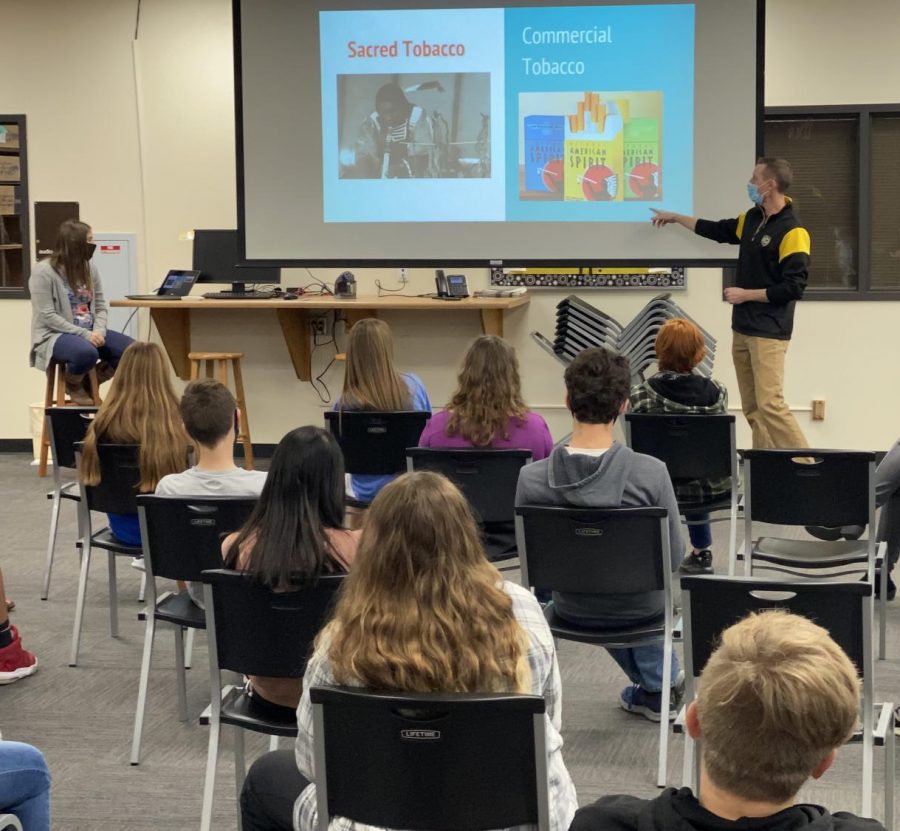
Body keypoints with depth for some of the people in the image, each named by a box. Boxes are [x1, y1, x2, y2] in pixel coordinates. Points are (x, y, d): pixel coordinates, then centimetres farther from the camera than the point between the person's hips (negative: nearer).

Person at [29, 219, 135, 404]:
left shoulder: (89, 268, 7)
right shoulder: (43, 271, -12)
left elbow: (100, 306, 9)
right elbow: (48, 316, -17)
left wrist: (99, 331, -13)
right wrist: (84, 334, -23)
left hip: (89, 333, 7)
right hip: (54, 336, -7)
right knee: (87, 352, -39)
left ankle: (89, 382, 9)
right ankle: (73, 384, -3)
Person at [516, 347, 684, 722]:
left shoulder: (531, 479, -24)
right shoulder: (651, 473, -29)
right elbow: (673, 558, -16)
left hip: (572, 607, 1)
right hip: (638, 607, -1)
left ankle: (657, 688, 52)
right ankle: (659, 684, 54)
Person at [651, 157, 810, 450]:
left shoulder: (792, 231, -14)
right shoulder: (752, 218, 11)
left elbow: (793, 288, -18)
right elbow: (718, 230, 30)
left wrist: (745, 294, -12)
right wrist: (675, 217, 36)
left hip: (769, 333, -8)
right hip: (742, 328, 8)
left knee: (770, 405, -16)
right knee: (752, 408, 6)